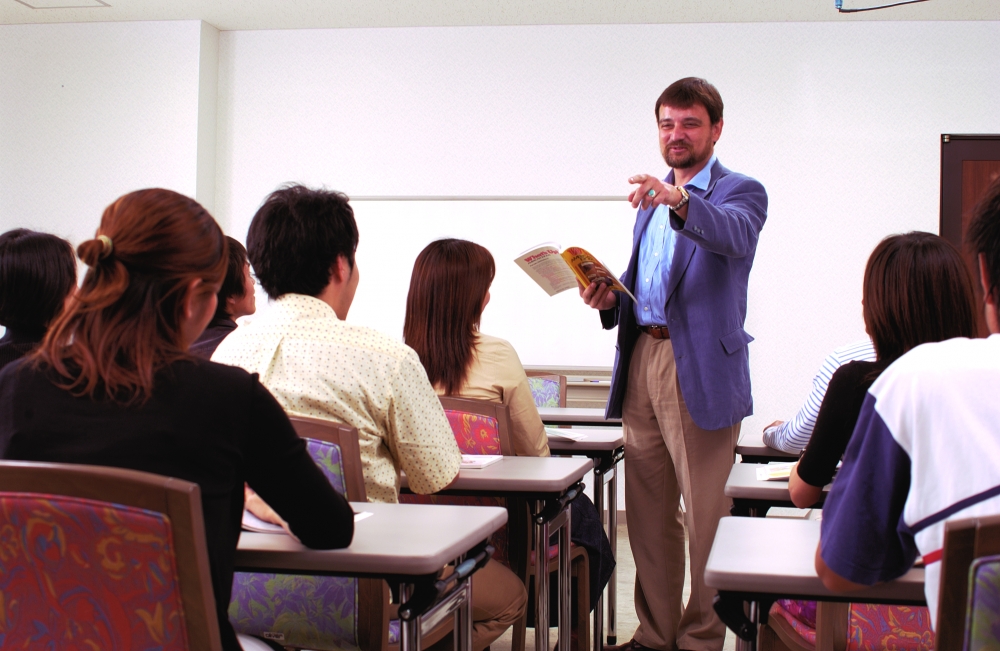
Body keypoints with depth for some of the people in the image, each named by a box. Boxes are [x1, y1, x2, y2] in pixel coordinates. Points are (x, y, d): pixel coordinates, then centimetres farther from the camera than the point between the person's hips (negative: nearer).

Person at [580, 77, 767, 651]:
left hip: (700, 370, -7)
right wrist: (609, 298, 3)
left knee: (705, 515, -2)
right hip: (641, 361, 7)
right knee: (649, 512, 11)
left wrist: (679, 201, -41)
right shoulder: (653, 203, 21)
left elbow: (734, 236, -24)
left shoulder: (740, 192, -1)